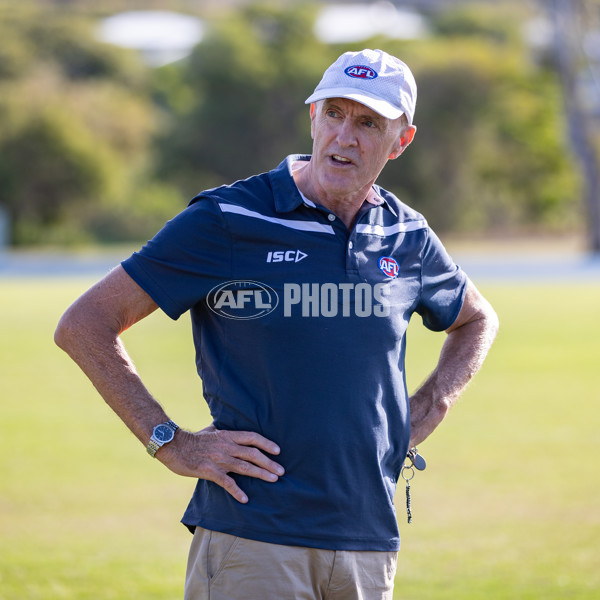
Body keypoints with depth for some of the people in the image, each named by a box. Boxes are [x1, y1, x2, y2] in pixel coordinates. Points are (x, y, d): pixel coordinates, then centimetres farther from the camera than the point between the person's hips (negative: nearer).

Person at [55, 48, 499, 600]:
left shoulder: (408, 238, 10)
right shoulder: (228, 219, -5)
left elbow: (477, 320, 31)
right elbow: (84, 325, -4)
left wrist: (425, 414, 14)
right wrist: (172, 444, -10)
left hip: (369, 544, 5)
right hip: (250, 545, -5)